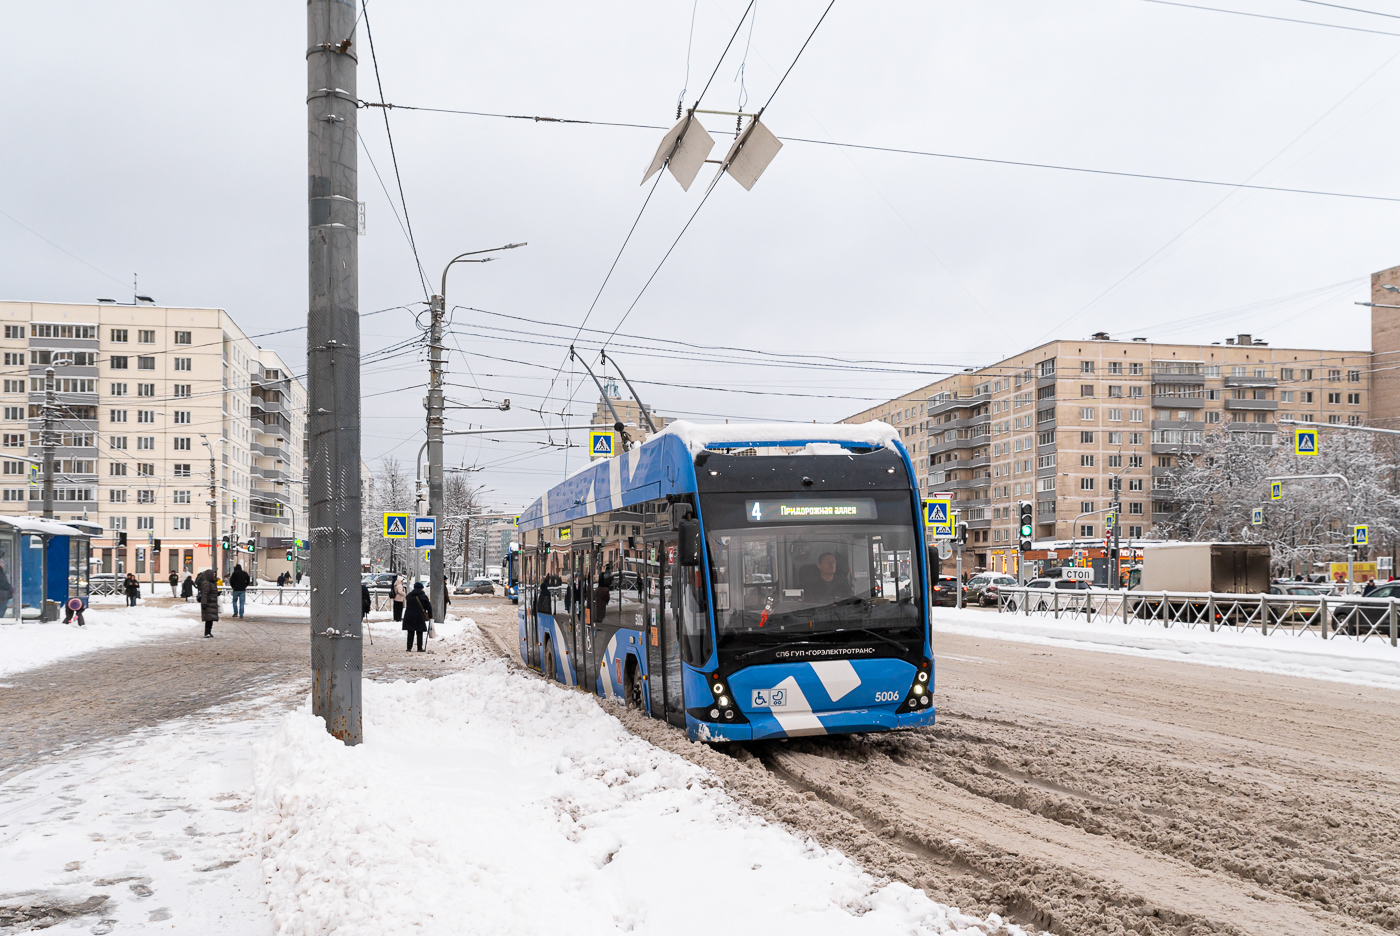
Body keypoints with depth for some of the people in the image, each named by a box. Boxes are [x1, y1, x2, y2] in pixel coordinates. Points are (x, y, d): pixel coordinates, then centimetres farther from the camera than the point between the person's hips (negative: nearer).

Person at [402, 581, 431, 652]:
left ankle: (409, 647, 7)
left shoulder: (409, 595, 9)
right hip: (419, 617, -4)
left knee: (410, 633, 10)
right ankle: (419, 648, 3)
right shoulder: (423, 596, -5)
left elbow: (406, 606, 16)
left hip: (409, 617, 4)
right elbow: (428, 607, -4)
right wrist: (430, 617, 5)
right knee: (419, 633, 3)